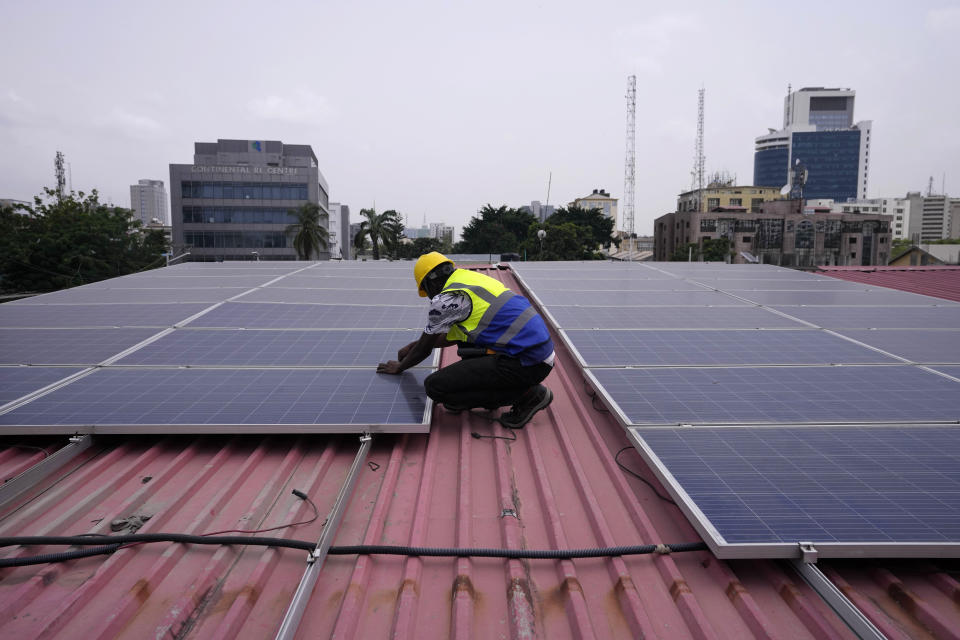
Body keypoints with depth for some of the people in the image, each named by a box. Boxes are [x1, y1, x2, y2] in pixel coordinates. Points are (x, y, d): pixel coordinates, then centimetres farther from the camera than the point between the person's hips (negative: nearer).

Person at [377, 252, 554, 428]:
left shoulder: (446, 299, -7)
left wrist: (399, 367, 25)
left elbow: (425, 349, 6)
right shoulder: (470, 278, 20)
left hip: (525, 364, -10)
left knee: (434, 386, -9)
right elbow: (453, 336, 33)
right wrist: (413, 346, 40)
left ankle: (527, 395, -5)